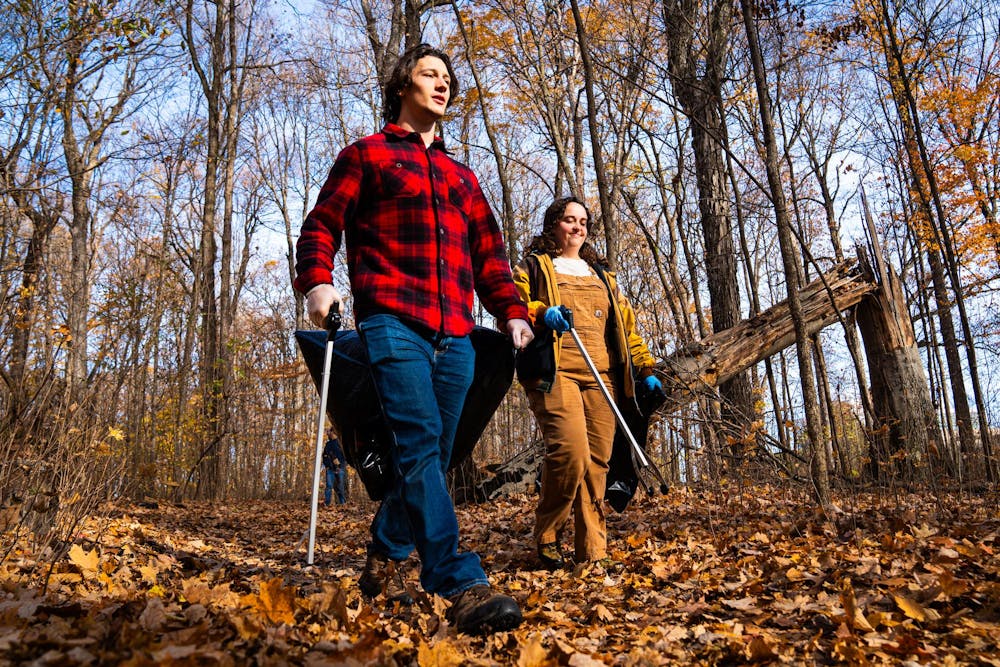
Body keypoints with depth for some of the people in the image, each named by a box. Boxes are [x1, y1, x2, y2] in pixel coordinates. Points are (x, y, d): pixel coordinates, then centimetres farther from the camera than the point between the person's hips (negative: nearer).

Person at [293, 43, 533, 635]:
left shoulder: (461, 176, 28)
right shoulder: (366, 155, 15)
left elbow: (490, 254, 24)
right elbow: (322, 225, 7)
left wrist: (512, 312, 10)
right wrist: (317, 280, -13)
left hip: (455, 335, 6)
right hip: (393, 323, -5)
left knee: (430, 456, 6)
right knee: (420, 444, -18)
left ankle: (384, 564, 24)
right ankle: (464, 587, -21)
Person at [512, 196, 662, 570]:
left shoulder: (600, 273, 29)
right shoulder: (533, 265, 15)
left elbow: (625, 324, 27)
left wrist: (646, 370, 18)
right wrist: (540, 313, -19)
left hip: (601, 378, 5)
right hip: (554, 372, -5)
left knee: (596, 463, -4)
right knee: (570, 450, -22)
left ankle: (593, 552, 5)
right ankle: (546, 536, -1)